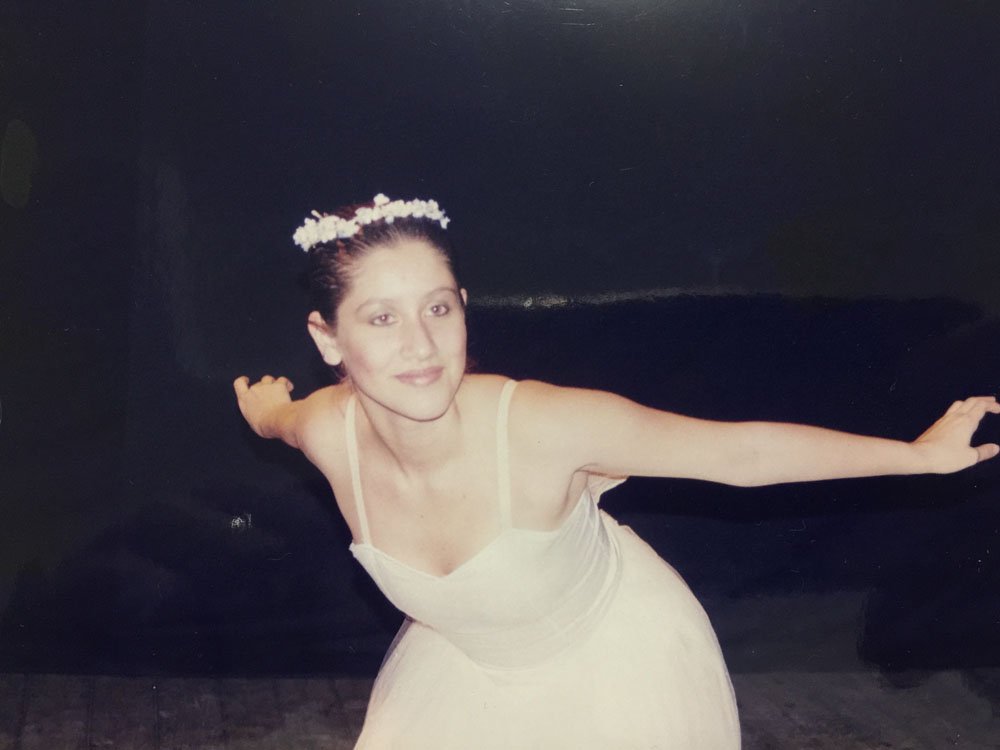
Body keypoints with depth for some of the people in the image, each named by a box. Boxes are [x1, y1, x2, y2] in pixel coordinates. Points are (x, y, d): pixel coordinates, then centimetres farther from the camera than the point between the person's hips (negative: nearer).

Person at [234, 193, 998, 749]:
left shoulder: (543, 425, -36)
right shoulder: (327, 433, -25)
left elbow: (742, 452, -27)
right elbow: (278, 413, 1)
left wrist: (923, 454, -20)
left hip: (614, 657, -3)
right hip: (470, 672, 3)